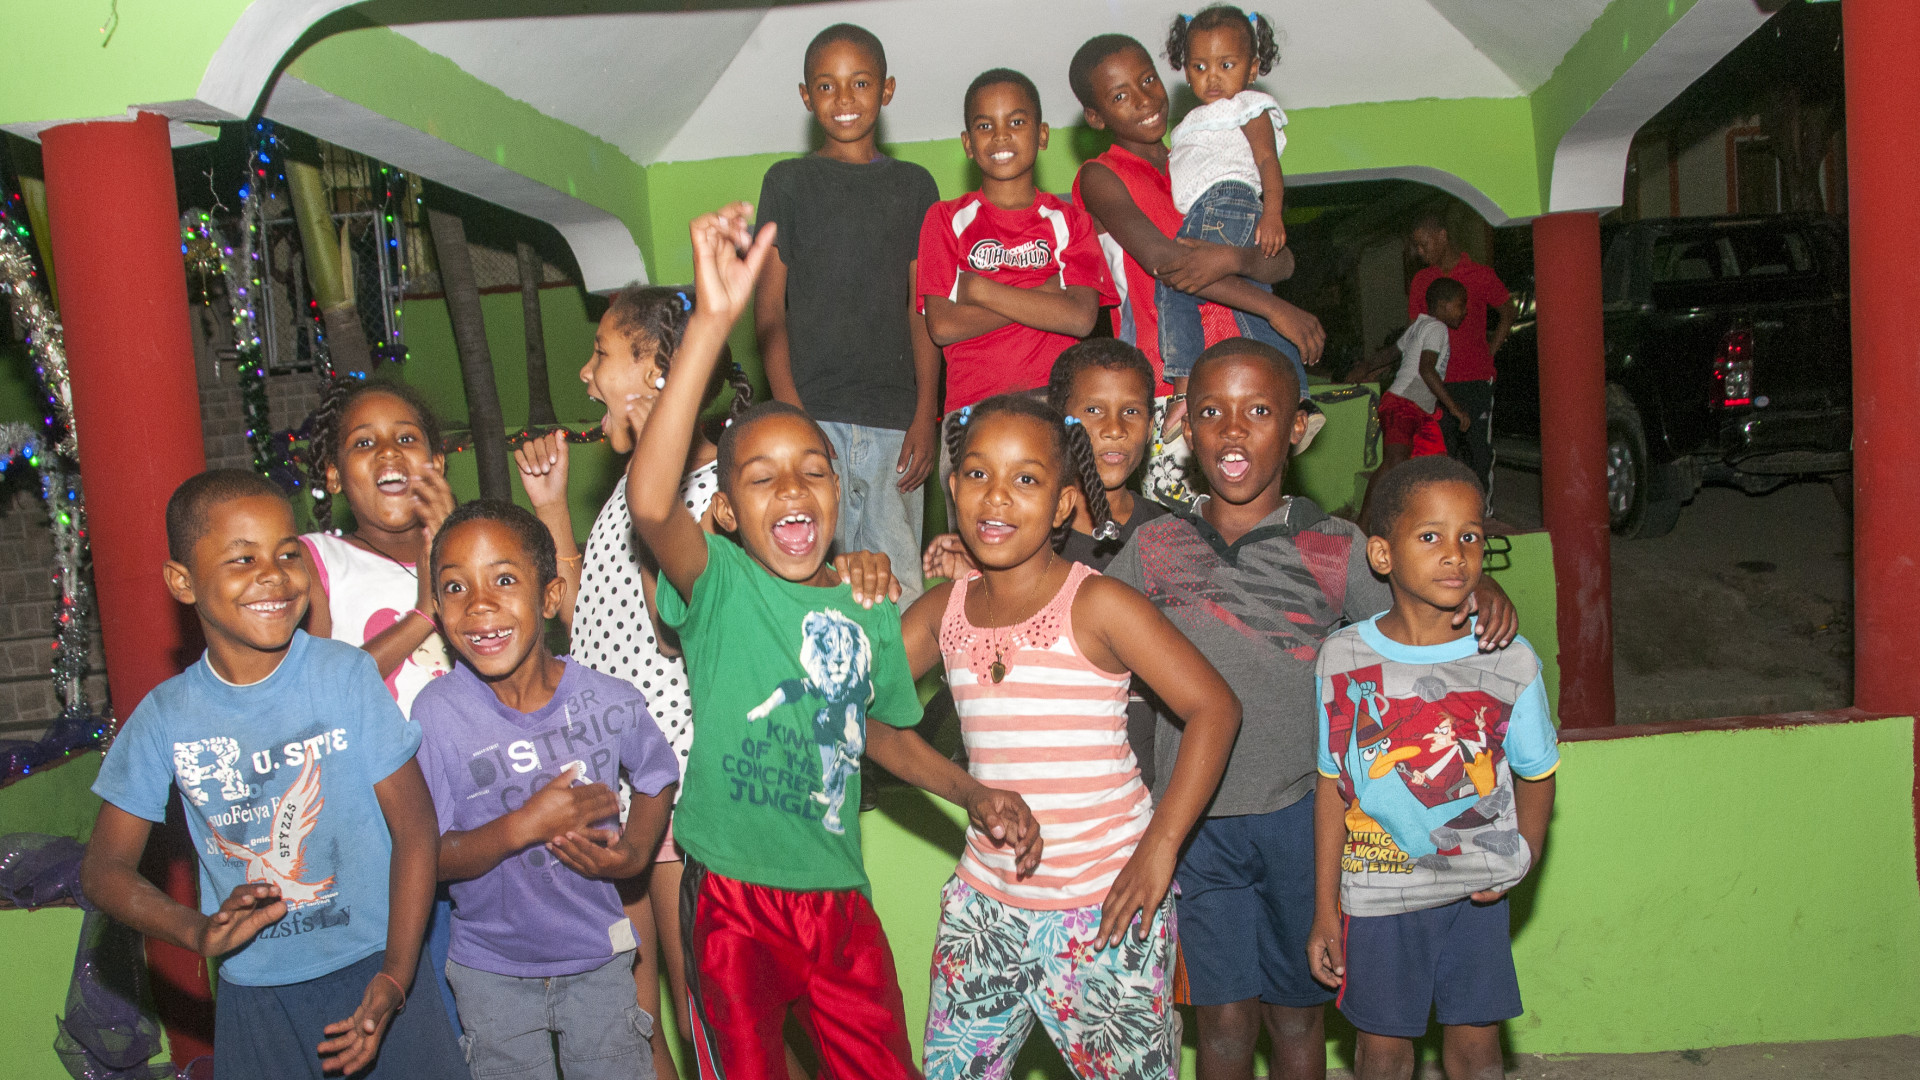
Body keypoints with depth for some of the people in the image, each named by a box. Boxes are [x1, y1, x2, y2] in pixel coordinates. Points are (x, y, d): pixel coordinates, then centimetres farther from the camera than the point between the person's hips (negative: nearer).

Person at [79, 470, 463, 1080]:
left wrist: (395, 976, -16)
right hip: (253, 993, 2)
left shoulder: (347, 675, -10)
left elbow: (415, 828, -9)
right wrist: (199, 931, -17)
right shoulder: (166, 717, -4)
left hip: (376, 968, -2)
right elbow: (103, 867, 2)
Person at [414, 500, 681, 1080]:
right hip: (491, 970, -1)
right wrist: (522, 826, -30)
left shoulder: (609, 702, -14)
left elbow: (655, 780, 6)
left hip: (598, 952, 1)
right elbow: (426, 857, -15)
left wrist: (633, 852, -13)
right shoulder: (438, 715, -18)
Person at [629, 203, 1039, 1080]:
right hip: (731, 901, -4)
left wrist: (970, 792, 7)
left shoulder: (869, 610, 2)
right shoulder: (718, 586, -12)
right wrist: (712, 321, -42)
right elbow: (649, 503, -34)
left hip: (838, 900, 4)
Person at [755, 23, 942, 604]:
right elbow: (769, 308, 4)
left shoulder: (914, 185, 14)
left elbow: (923, 309, 11)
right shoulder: (788, 181, 9)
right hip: (813, 413, -1)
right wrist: (792, 419, -8)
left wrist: (926, 416, 0)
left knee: (899, 590, -1)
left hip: (895, 421, 2)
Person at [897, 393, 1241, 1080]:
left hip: (1108, 904, -4)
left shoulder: (1097, 605, -12)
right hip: (987, 904, 4)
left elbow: (1214, 708, -14)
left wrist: (1159, 846, -17)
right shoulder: (943, 610, 2)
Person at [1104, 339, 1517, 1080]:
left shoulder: (1335, 551, -4)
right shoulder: (1155, 548, 1)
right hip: (1197, 818, 1)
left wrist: (1481, 591, -18)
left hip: (1300, 813, -1)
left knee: (1295, 1009, 15)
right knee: (1223, 1013, 11)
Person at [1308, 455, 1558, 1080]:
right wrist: (1324, 911, -1)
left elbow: (1536, 773, 5)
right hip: (1377, 892, 0)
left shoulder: (1511, 662, -9)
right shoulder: (1343, 659, -10)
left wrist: (1520, 859, -10)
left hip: (1476, 889, 1)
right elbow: (1333, 788, -3)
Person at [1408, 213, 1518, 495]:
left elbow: (1509, 313, 12)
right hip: (1437, 381, 3)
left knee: (1479, 447, 0)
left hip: (1475, 378, -3)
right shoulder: (1421, 280, 9)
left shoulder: (1480, 275, -1)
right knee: (1442, 449, 4)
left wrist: (1490, 352, 3)